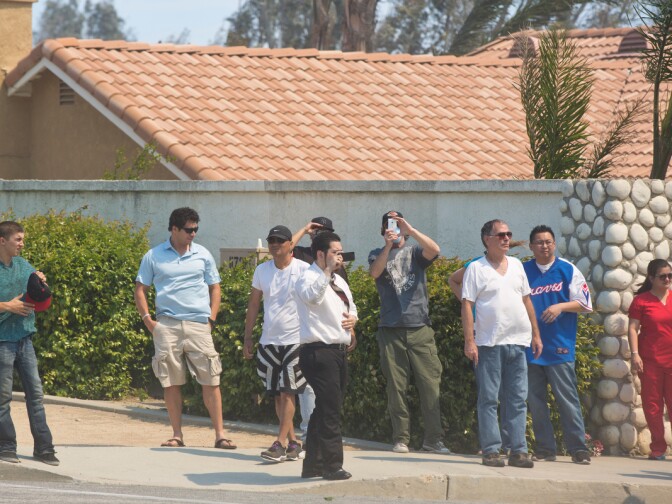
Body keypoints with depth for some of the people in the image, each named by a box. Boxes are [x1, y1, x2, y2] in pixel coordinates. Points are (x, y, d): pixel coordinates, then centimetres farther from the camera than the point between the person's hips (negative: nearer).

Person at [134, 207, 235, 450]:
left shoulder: (202, 255, 10)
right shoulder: (154, 257, 6)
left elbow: (215, 289, 16)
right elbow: (140, 289, 10)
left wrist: (211, 319, 4)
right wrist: (147, 319, -1)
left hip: (198, 324, 0)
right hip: (166, 325, 0)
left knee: (210, 380, -6)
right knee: (171, 382, 2)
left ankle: (220, 434, -4)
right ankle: (177, 434, 10)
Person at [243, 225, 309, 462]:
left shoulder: (304, 270, -5)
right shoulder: (262, 270, 9)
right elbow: (253, 305, 15)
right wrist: (247, 337, 12)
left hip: (296, 340, -5)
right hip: (269, 341, 5)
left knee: (288, 393, -10)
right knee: (278, 395, 7)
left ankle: (280, 444, -13)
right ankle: (293, 443, 15)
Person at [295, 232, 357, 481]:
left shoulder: (339, 282, 19)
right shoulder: (309, 278, -10)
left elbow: (351, 307, 32)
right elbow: (312, 296, -33)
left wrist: (352, 318, 10)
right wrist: (328, 271, -36)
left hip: (339, 352, 10)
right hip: (319, 351, -10)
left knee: (324, 411, 13)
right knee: (330, 411, -11)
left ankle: (313, 465, 20)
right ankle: (332, 466, -9)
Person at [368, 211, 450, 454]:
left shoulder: (414, 252, 12)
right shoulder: (378, 254, 12)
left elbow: (434, 250, -9)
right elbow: (375, 272, -9)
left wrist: (410, 230, -18)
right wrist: (388, 245, -21)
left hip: (420, 327, 0)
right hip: (391, 330, 0)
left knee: (430, 384, -5)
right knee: (396, 387, 1)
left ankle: (433, 439, -2)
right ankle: (400, 439, 6)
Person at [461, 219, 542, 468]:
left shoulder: (516, 265, 14)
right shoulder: (476, 269, -2)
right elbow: (467, 306, -5)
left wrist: (536, 333, 15)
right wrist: (469, 341, -12)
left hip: (518, 343, 5)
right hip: (489, 344, -5)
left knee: (517, 399, 4)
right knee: (488, 399, -2)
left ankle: (518, 450, 7)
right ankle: (491, 450, 1)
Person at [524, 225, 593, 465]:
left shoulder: (568, 271, 5)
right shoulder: (522, 272, 9)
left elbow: (585, 304, 3)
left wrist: (561, 306, -12)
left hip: (560, 347, -3)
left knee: (567, 398, -6)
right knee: (535, 400, 5)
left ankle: (578, 448, -4)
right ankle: (544, 448, 11)